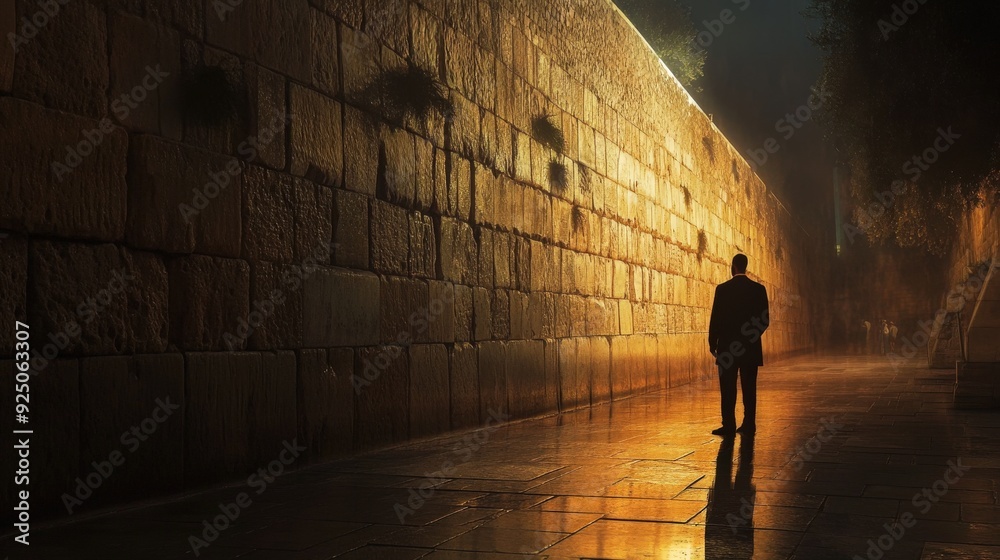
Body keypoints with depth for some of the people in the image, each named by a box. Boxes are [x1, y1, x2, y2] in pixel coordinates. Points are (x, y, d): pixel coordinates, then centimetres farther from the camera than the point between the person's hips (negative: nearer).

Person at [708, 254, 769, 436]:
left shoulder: (722, 289, -7)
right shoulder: (759, 289, 1)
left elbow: (716, 318, -7)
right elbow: (765, 320, 3)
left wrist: (712, 342, 3)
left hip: (727, 346, -3)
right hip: (751, 346, 3)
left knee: (728, 388, -1)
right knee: (749, 387, 7)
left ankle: (729, 426, -3)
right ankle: (749, 425, 8)